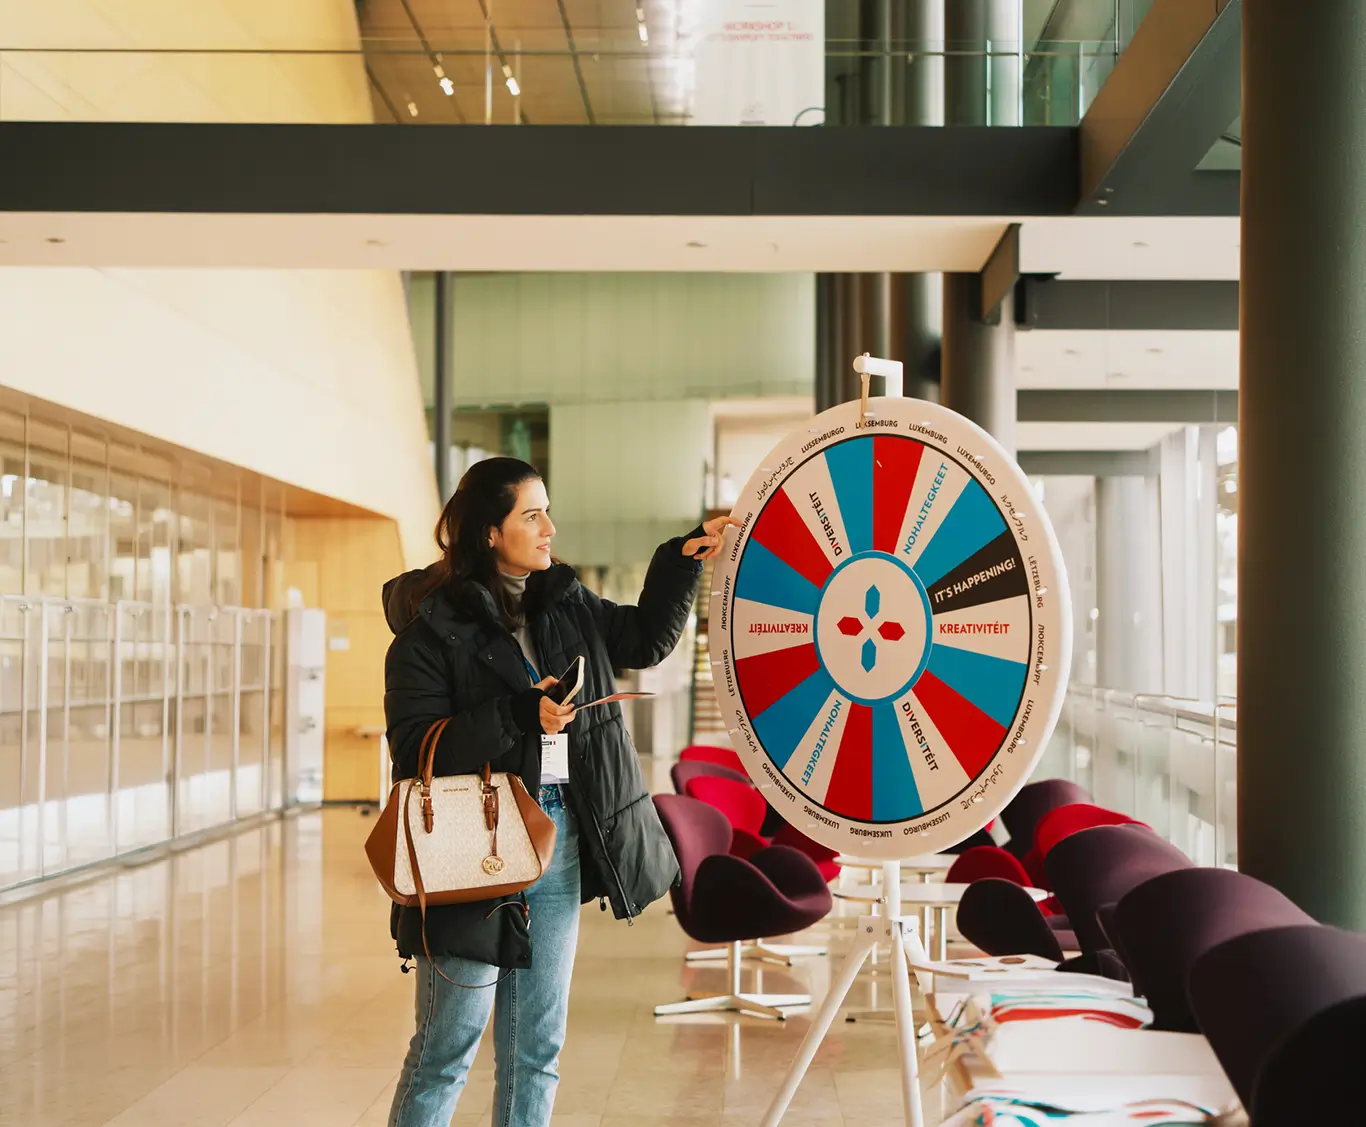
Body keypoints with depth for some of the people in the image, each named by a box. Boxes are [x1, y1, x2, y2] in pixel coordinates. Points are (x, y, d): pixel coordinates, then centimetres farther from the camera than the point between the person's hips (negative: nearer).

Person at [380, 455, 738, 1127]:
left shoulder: (565, 604, 10)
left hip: (561, 841, 7)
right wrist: (520, 715, -20)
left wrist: (683, 560, 12)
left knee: (536, 1047, 13)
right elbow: (415, 745, -15)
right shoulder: (434, 625, -9)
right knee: (449, 1042, -1)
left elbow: (645, 639, 24)